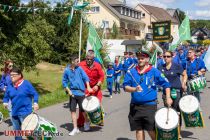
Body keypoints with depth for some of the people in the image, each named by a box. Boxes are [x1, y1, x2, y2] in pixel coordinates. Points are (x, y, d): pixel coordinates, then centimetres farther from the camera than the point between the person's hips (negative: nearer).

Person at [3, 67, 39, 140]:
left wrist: (35, 103, -20)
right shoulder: (9, 86, 4)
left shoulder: (26, 84, -10)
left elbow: (34, 94, -7)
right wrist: (5, 102, -2)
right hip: (14, 112, 6)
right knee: (16, 130, 18)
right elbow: (6, 96, 16)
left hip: (25, 112, -5)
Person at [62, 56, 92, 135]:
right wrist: (68, 91, -3)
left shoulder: (79, 68, -2)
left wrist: (88, 87, -16)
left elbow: (85, 77, -4)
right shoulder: (67, 71, -1)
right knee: (73, 110, 2)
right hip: (72, 93, 1)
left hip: (81, 92, -1)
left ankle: (87, 123, 33)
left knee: (83, 109, 6)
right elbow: (64, 82, 6)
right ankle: (75, 128, 12)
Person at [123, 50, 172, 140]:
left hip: (150, 106, -3)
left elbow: (166, 84, 2)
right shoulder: (131, 72, 5)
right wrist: (134, 89, -20)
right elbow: (125, 87, -1)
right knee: (139, 129, 10)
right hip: (135, 106, 3)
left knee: (151, 130, -3)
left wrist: (168, 97, -7)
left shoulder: (154, 71, -1)